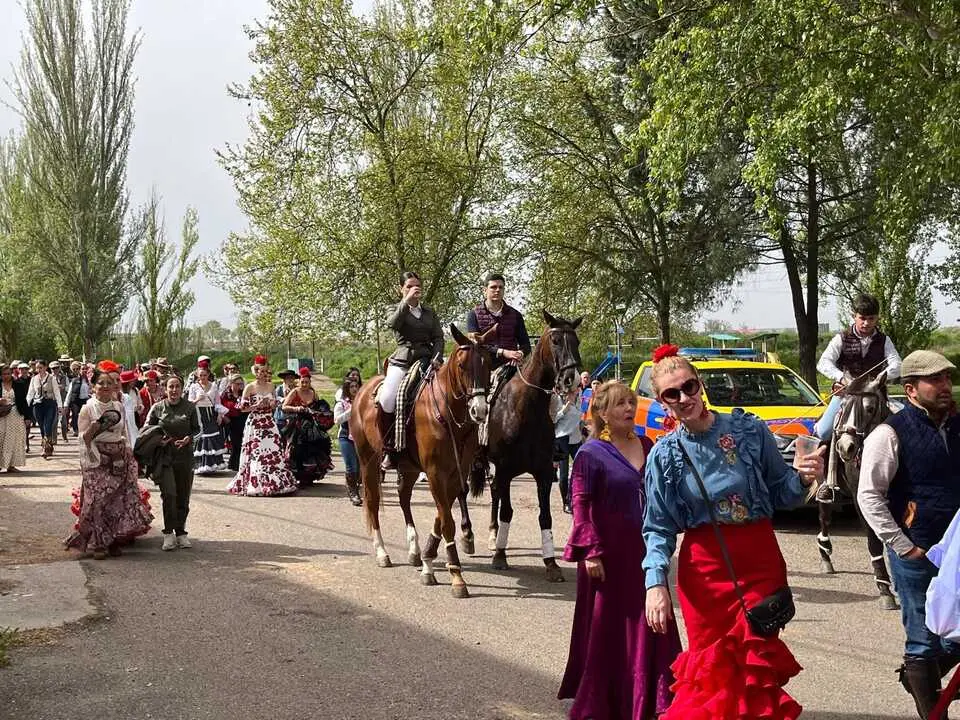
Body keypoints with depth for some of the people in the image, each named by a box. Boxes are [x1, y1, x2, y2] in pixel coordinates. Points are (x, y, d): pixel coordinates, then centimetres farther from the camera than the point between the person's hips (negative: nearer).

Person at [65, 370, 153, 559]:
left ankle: (114, 540, 11)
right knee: (97, 500, -7)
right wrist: (94, 428, -23)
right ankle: (97, 544, 1)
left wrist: (129, 455, 13)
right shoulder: (88, 408, -2)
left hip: (119, 459, 4)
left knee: (119, 499, 1)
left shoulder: (119, 407, 10)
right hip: (97, 460, -4)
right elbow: (83, 437, -4)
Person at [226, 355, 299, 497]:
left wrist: (272, 404, -3)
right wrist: (257, 406, -13)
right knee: (256, 453, -6)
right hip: (255, 423, -4)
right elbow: (242, 407, -4)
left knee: (273, 452, 1)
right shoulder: (250, 388, -4)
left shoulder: (271, 386, 10)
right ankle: (256, 484, -1)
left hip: (269, 424, 4)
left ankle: (275, 482, 5)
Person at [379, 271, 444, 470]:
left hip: (426, 361, 3)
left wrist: (437, 357, -5)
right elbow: (392, 323, -12)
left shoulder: (429, 313, 21)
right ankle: (389, 449, -16)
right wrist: (406, 301, -18)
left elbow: (438, 337, 13)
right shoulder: (399, 310, 12)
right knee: (386, 401, -25)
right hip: (401, 362, -3)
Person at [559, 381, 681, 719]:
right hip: (609, 551, -5)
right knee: (606, 626, 3)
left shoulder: (647, 447, 8)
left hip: (644, 548, 5)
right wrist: (590, 551, -20)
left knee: (649, 624, 9)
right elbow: (580, 505, -13)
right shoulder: (591, 453, -9)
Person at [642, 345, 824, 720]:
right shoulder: (664, 455, -1)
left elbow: (780, 494, 4)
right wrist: (655, 582, -10)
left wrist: (803, 479, -17)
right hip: (704, 567, 1)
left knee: (757, 669, 1)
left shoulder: (749, 430, -4)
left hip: (760, 560, 0)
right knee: (712, 672, 5)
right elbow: (659, 528, 2)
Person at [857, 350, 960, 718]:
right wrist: (903, 546, -13)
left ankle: (917, 676, 39)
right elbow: (869, 496, -12)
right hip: (917, 554, -5)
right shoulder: (891, 434, -11)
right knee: (924, 640, 5)